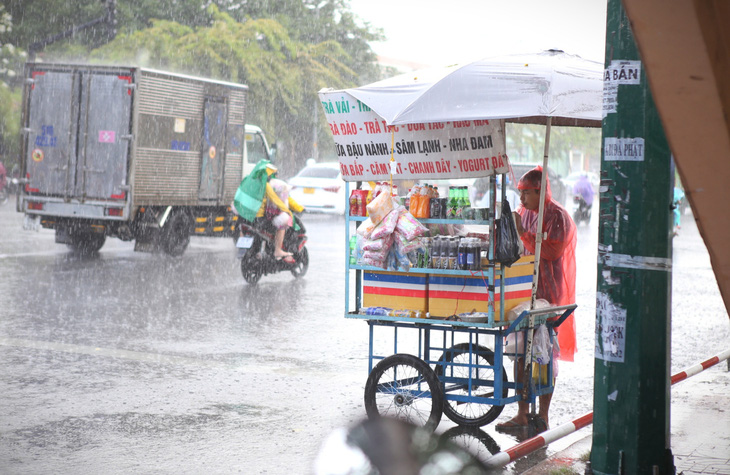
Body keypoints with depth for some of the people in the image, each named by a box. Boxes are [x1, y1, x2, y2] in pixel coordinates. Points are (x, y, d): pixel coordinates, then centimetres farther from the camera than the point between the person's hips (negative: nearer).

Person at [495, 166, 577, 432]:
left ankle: (543, 415, 4)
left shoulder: (557, 216, -8)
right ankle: (522, 414, 11)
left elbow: (552, 252, -20)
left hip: (547, 293, -7)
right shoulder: (523, 213, 14)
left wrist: (523, 233, -21)